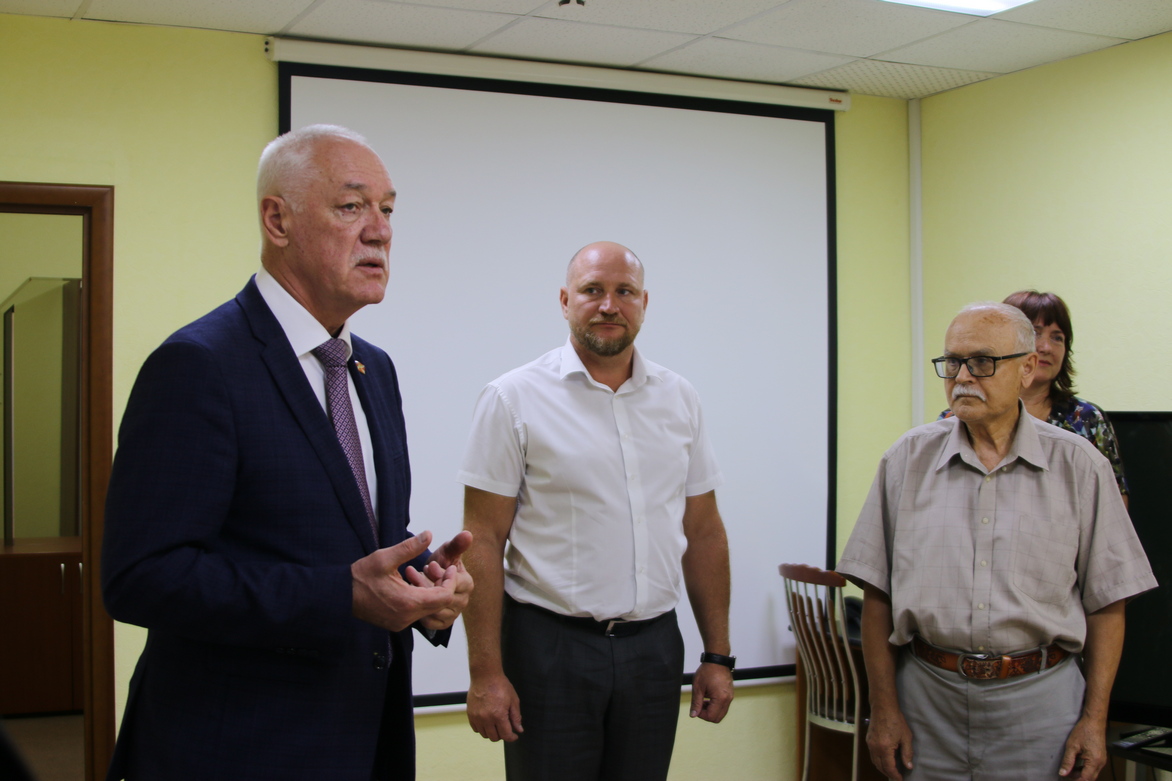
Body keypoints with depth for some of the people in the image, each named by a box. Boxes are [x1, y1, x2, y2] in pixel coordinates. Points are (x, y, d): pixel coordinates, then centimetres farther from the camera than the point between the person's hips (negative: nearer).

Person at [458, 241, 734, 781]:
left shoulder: (678, 399, 7)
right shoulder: (514, 399, -5)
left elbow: (704, 533, 10)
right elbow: (484, 541, -7)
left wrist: (718, 656, 8)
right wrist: (485, 672, -12)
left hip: (655, 646, 4)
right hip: (551, 646, -4)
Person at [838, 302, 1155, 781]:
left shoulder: (1078, 466, 1)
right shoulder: (907, 459, 3)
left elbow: (1106, 603, 2)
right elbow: (878, 596, 3)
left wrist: (1095, 719, -2)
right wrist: (883, 709, -2)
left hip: (1039, 701, -1)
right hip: (928, 693, 1)